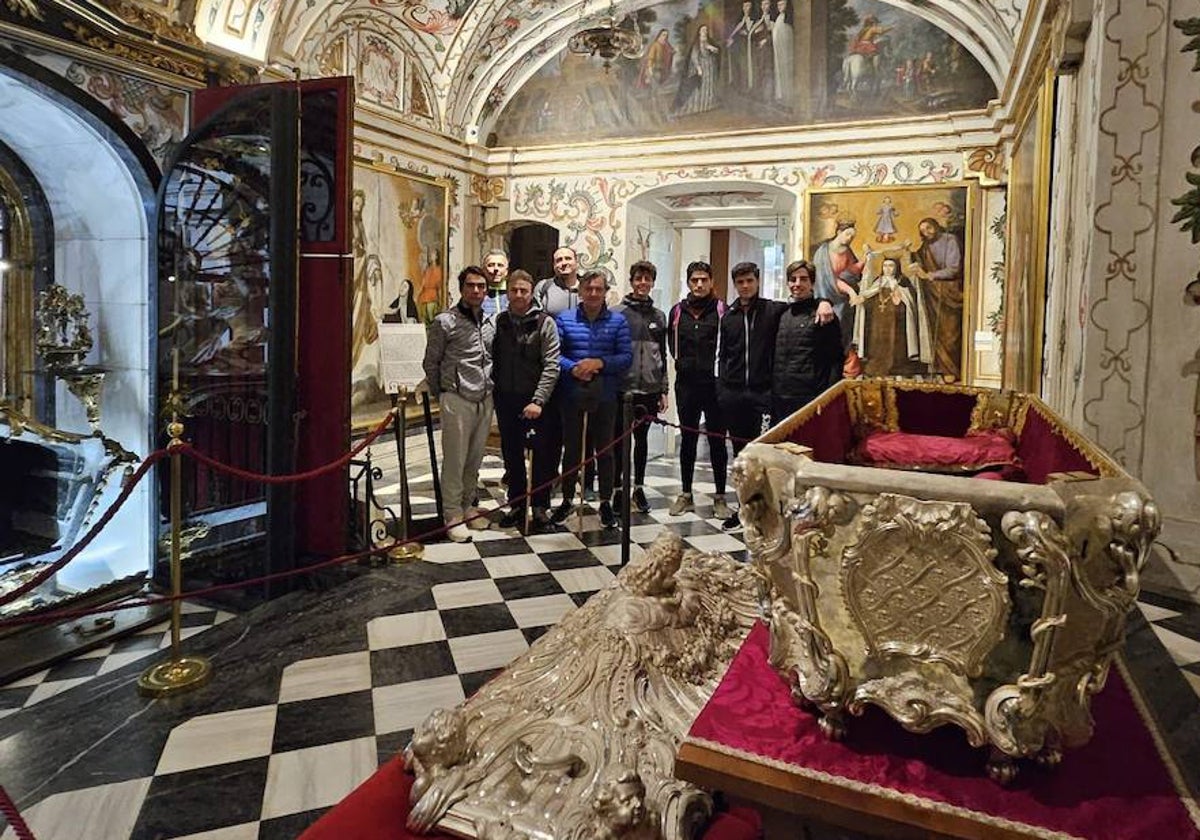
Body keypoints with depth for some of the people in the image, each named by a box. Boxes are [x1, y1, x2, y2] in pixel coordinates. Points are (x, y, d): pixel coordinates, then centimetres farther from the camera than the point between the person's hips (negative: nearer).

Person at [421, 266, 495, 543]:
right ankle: (453, 516, 7)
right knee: (455, 460, -1)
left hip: (485, 400, 5)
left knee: (475, 459, 12)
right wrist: (440, 394, 5)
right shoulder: (445, 322, -6)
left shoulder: (491, 323, 10)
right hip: (457, 400, -5)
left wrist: (491, 390, 12)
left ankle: (467, 506, 26)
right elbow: (431, 363, 0)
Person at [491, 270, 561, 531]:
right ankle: (516, 504, 25)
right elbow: (492, 360, 8)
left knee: (543, 454, 3)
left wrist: (538, 401, -18)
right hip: (506, 400, 4)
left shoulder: (545, 323, -6)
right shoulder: (498, 321, 5)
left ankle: (540, 506, 17)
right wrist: (494, 392, -1)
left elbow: (551, 365, -11)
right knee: (512, 455, 12)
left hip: (537, 400, -3)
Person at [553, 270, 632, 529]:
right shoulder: (564, 319, 2)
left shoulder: (618, 321, 2)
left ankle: (606, 502, 21)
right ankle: (567, 500, 25)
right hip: (573, 395, 0)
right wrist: (573, 367, -21)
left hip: (605, 396, 0)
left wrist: (599, 363, -17)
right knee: (571, 449, 11)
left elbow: (626, 356, -5)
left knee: (604, 450, 9)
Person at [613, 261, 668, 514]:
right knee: (620, 439, 4)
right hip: (622, 388, -3)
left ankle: (638, 487, 22)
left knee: (642, 439, 12)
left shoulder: (659, 316, 10)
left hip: (649, 389, 4)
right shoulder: (617, 313, -2)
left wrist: (663, 389, 9)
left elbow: (662, 355, 13)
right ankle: (618, 487, 15)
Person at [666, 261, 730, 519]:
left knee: (717, 440, 4)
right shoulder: (677, 311, 8)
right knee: (688, 440, 11)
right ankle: (686, 495, 20)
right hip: (687, 384, 3)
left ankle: (720, 497, 12)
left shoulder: (721, 310, -2)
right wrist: (685, 365, 8)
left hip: (714, 384, -3)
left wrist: (718, 369, -5)